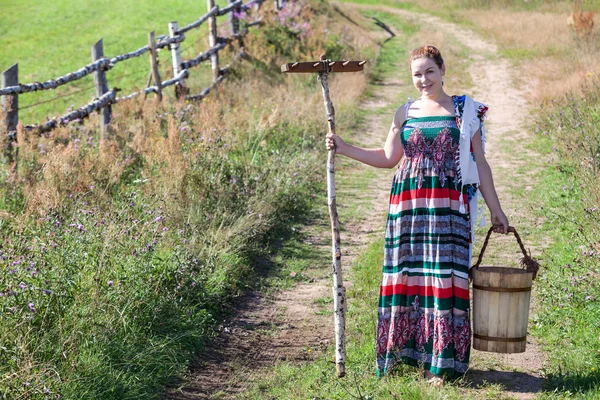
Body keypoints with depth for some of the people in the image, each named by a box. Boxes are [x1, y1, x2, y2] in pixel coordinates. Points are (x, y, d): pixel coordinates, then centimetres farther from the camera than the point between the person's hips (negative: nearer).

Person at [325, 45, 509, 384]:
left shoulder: (466, 111, 5)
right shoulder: (406, 113, 12)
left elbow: (479, 163, 7)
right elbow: (388, 157, 17)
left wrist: (495, 209, 6)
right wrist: (344, 148, 10)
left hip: (449, 207, -2)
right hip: (409, 204, 3)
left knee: (445, 276, -6)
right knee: (408, 275, 3)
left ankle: (441, 362, 1)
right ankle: (408, 351, 15)